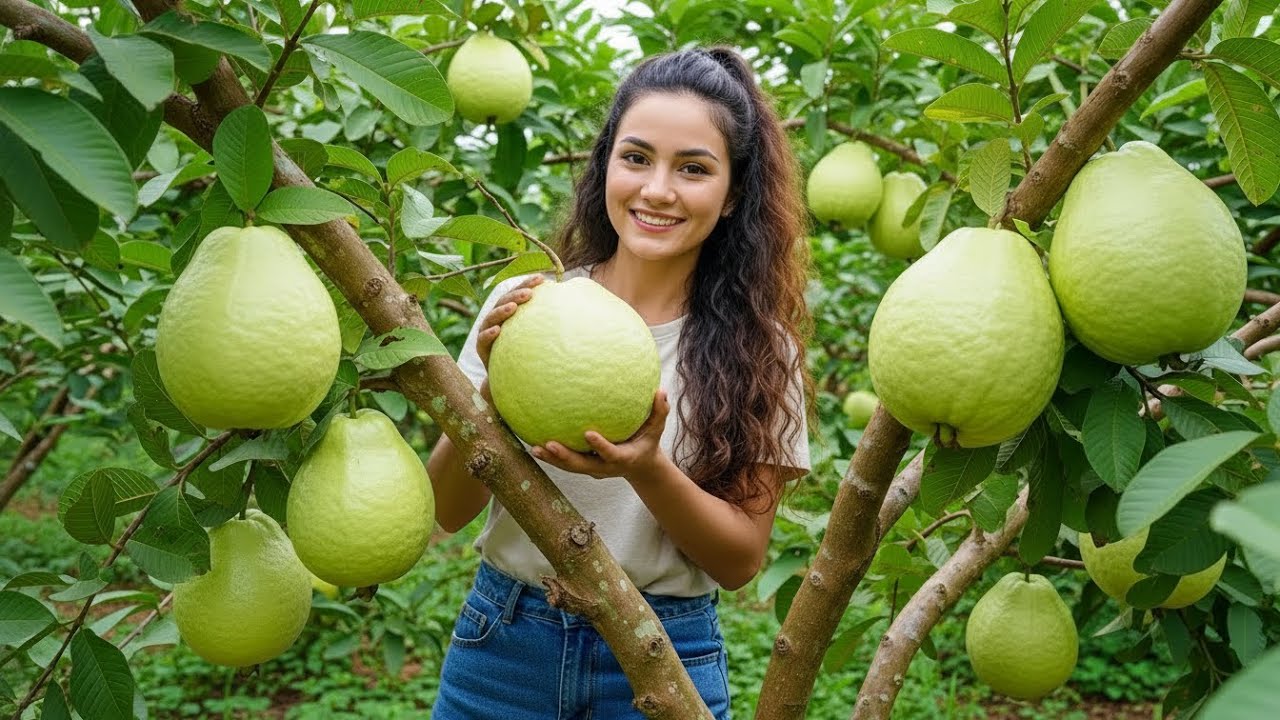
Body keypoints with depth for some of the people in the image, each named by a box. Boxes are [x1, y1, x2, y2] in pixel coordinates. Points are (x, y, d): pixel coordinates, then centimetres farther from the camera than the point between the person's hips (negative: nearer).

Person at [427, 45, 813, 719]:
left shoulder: (755, 345, -7)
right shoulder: (522, 305, -6)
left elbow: (740, 560, -7)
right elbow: (447, 512, -5)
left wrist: (647, 468, -24)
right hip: (503, 641, 1)